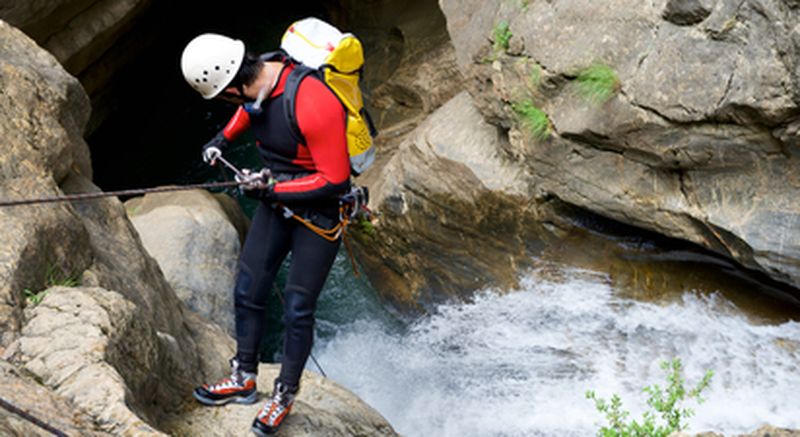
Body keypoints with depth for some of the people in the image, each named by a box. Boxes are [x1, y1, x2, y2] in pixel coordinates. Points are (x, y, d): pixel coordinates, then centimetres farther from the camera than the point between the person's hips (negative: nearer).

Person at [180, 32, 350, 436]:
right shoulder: (260, 78, -10)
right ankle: (244, 379, 30)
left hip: (320, 209, -7)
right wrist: (224, 138, 4)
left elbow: (335, 180, -28)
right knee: (248, 291, 12)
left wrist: (272, 191, -23)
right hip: (277, 198, 7)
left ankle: (285, 396, 22)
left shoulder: (312, 104, -35)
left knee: (297, 309, 2)